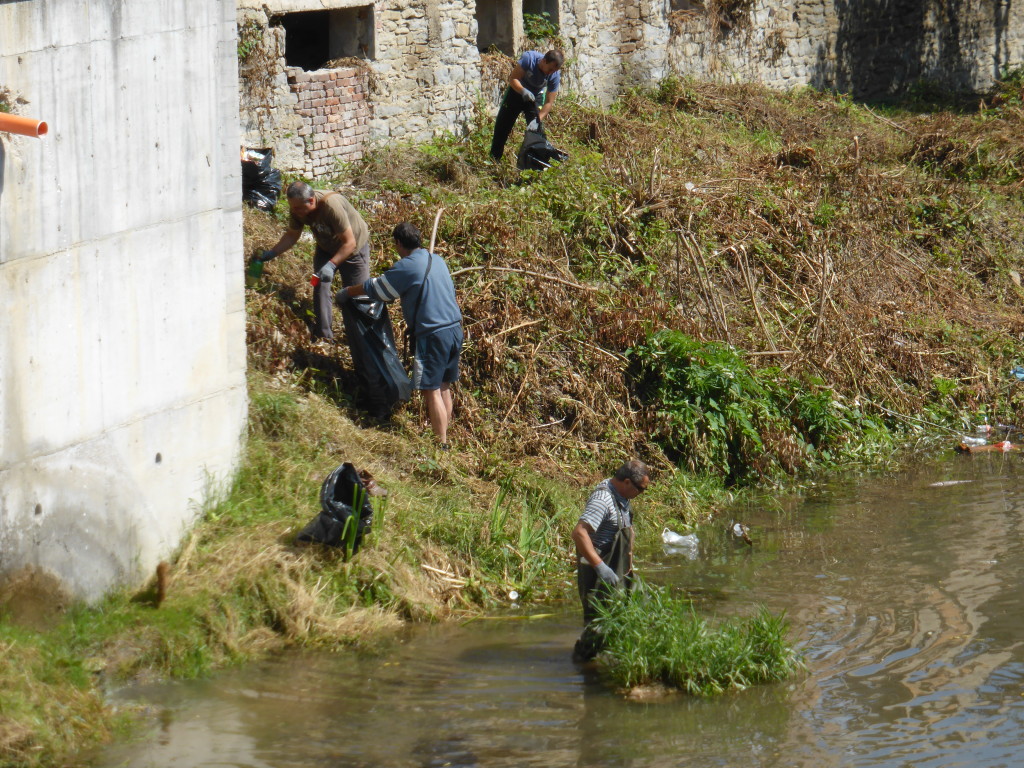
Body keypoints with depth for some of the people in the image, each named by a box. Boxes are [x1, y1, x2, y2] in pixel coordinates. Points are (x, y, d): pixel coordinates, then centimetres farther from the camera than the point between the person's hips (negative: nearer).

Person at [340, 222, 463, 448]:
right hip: (455, 329, 8)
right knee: (444, 387, 16)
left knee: (431, 390, -2)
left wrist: (347, 292, 17)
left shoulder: (407, 266, -12)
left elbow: (376, 288, 0)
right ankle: (445, 436, 22)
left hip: (432, 334, -8)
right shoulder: (437, 260, 12)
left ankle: (442, 445, -2)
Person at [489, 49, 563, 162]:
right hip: (516, 92, -1)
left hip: (534, 98, 1)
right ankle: (494, 160, 17)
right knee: (502, 127, 3)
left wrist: (539, 119, -36)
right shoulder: (529, 58, -33)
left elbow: (549, 102, -24)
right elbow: (513, 78, -30)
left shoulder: (555, 76, -27)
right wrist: (523, 91, -49)